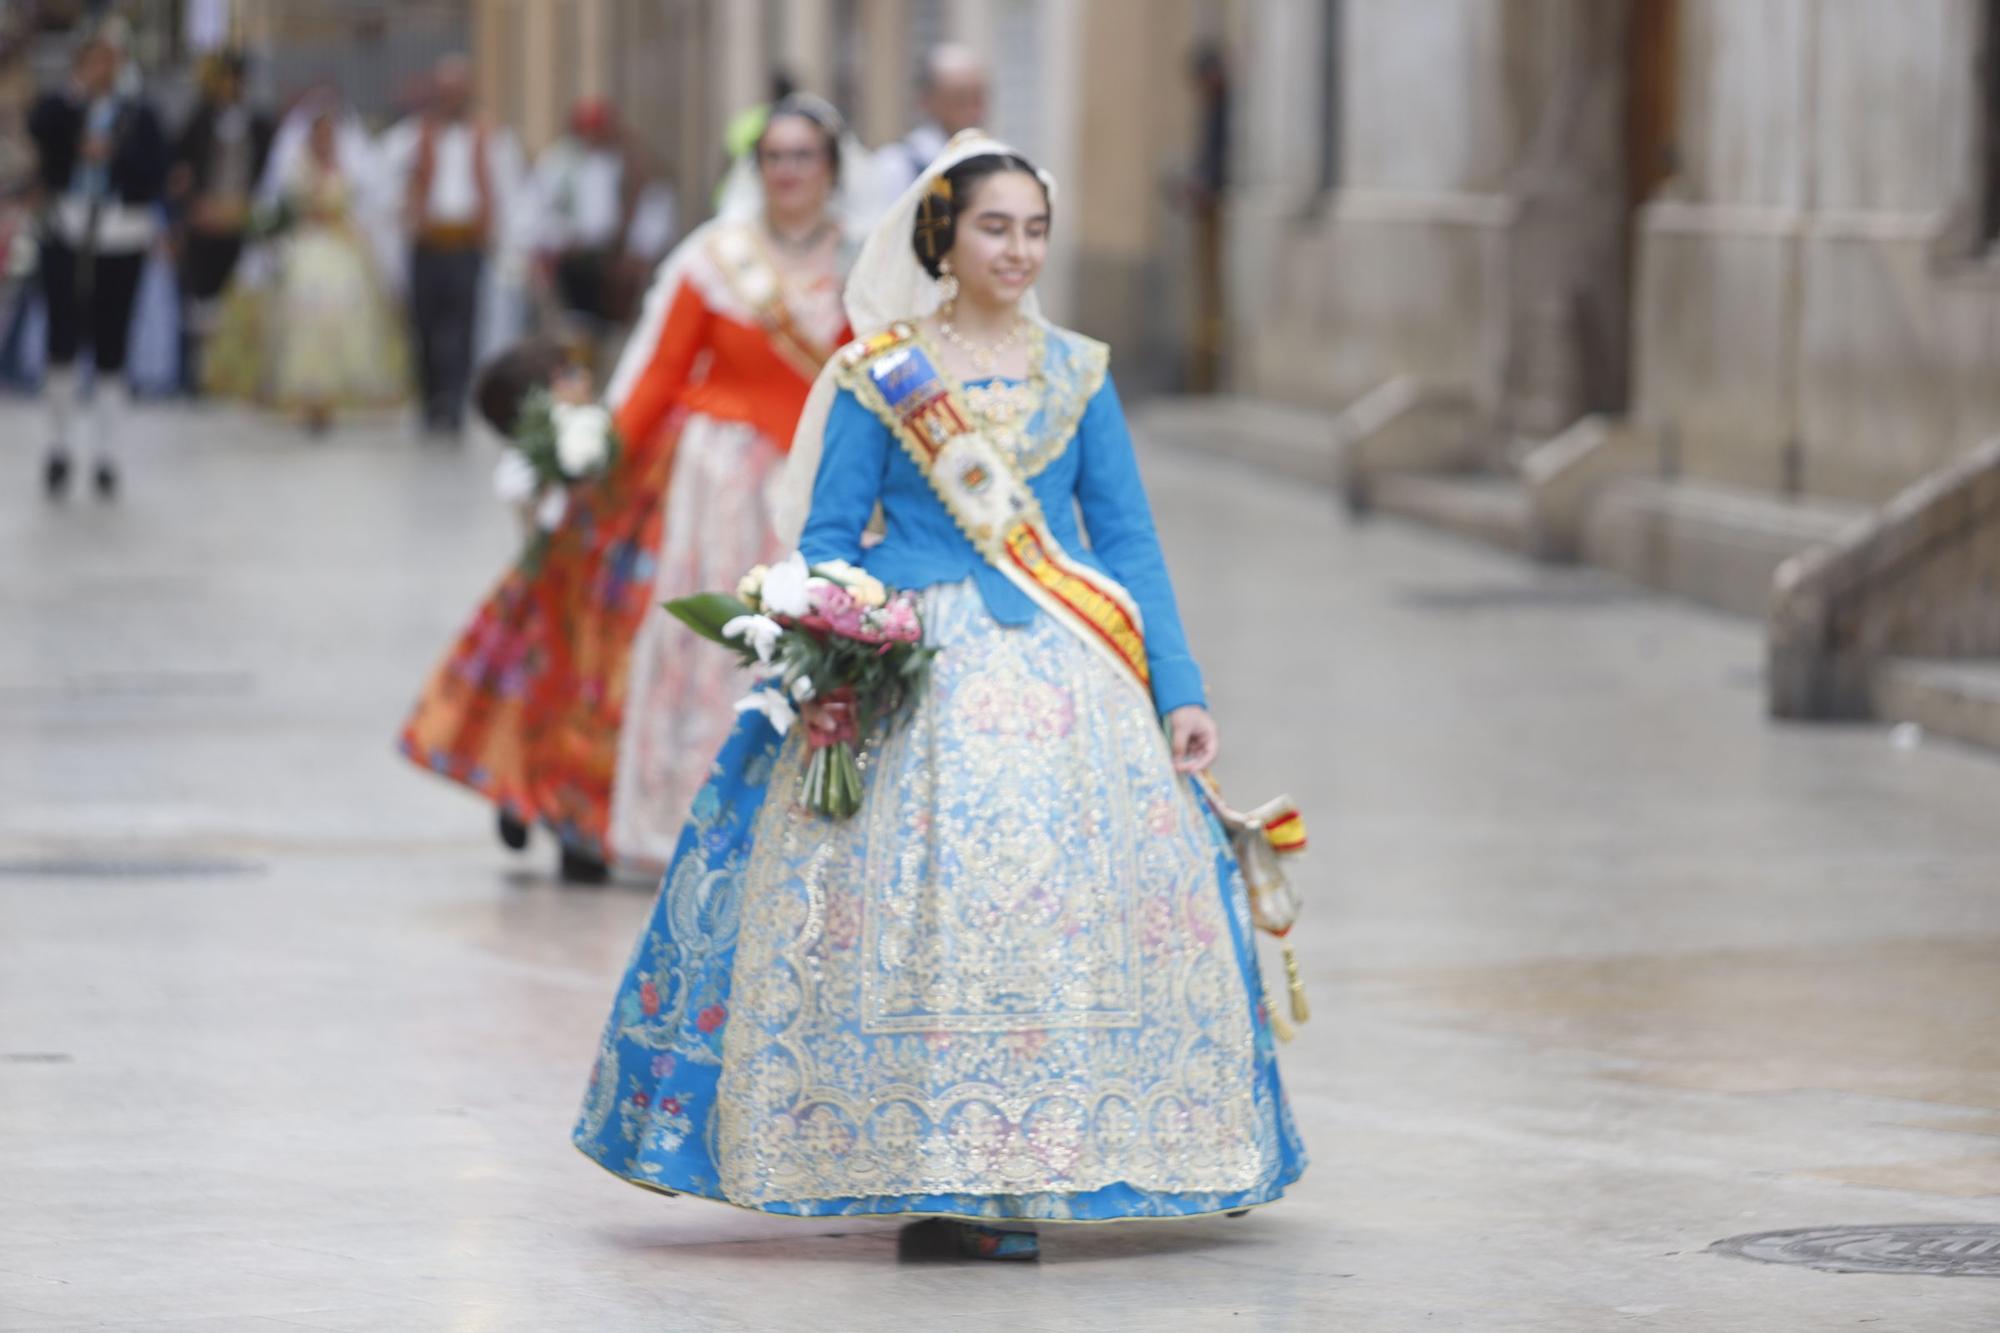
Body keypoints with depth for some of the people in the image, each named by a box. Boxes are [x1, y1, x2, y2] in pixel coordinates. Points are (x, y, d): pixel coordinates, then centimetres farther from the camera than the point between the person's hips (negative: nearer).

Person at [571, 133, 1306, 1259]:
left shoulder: (1078, 372, 12)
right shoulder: (878, 379, 4)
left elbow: (1130, 540, 11)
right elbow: (828, 538, 2)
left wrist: (1179, 692, 4)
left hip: (1067, 680, 3)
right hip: (915, 680, -3)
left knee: (1074, 905, -6)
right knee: (918, 911, -11)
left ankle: (1019, 1175, 0)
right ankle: (932, 1174, -5)